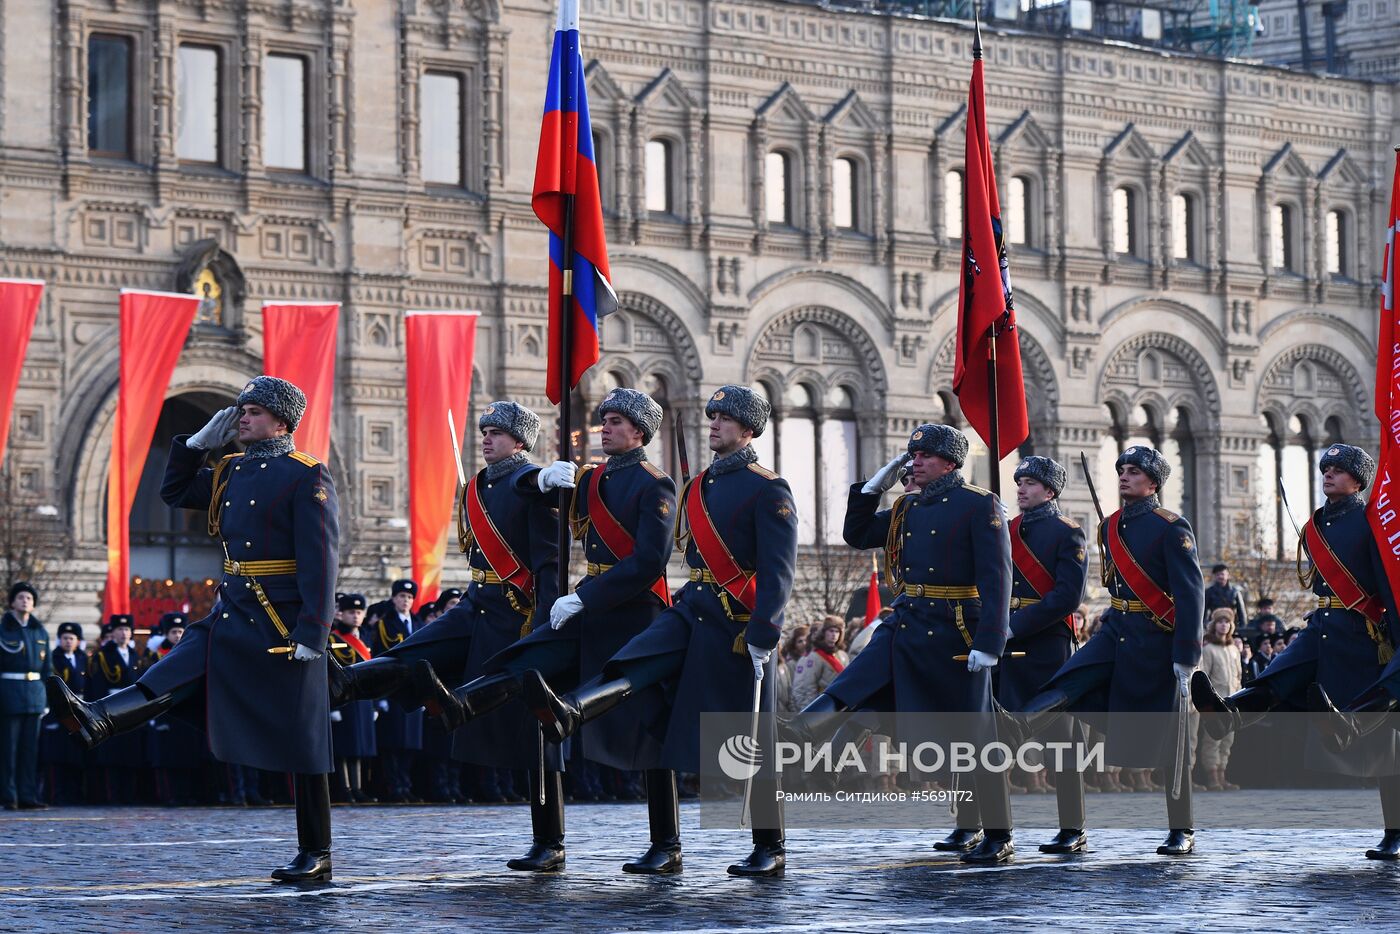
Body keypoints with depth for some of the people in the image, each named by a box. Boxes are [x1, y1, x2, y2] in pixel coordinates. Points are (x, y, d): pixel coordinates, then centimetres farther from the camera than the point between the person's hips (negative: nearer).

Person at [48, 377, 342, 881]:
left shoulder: (306, 477, -9)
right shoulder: (232, 470, 13)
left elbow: (321, 559, -16)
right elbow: (174, 492, 27)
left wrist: (312, 632, -22)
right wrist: (199, 442, 13)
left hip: (282, 621, -7)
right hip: (230, 613, 7)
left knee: (299, 741, -1)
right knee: (173, 674, -16)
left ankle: (316, 855, 4)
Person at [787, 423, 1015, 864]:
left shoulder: (979, 505, -7)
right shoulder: (907, 508, 13)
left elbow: (996, 578, -14)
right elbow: (856, 535, 22)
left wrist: (988, 643, -21)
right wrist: (874, 486, 9)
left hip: (954, 633, -7)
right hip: (905, 626, 7)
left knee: (974, 735, -1)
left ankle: (998, 839, 5)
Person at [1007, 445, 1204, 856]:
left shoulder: (1172, 528, -12)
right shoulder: (1110, 527, 9)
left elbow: (1191, 594, -16)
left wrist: (1185, 657, -21)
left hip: (1156, 640, -6)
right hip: (1116, 632, 6)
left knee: (1169, 737, 0)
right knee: (1068, 685, -18)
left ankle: (1182, 832, 7)